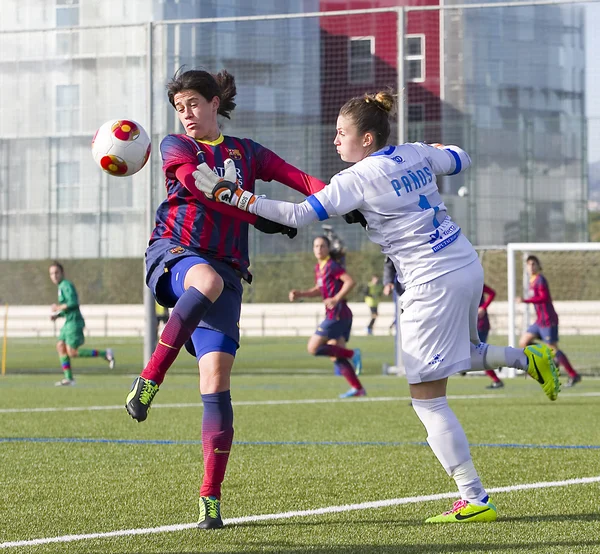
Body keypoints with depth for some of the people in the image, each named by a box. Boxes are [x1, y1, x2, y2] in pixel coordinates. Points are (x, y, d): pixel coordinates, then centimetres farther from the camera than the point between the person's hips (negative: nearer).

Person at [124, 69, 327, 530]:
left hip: (226, 272, 2)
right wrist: (262, 218, -17)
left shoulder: (246, 152, 20)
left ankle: (211, 499, -9)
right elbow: (202, 189, -7)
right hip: (173, 253, -2)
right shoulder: (175, 147, 12)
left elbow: (298, 178, 8)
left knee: (217, 378, -11)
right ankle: (149, 382, -37)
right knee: (207, 279, -41)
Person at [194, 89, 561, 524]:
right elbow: (460, 160, 25)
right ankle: (527, 359, 17)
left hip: (435, 284, -8)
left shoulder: (358, 179, -13)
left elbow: (298, 215, -14)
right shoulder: (417, 154, 7)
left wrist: (233, 195, -12)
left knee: (427, 398, -2)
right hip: (468, 266, 8)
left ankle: (475, 500, -2)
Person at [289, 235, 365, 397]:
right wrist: (300, 294, 17)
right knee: (335, 357, 8)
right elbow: (319, 290, 30)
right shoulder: (318, 268, 17)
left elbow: (350, 281, -21)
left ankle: (352, 354, -8)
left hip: (337, 315, -10)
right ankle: (357, 388, 6)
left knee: (313, 348, -9)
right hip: (334, 315, 10)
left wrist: (336, 299, -25)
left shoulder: (332, 266, -11)